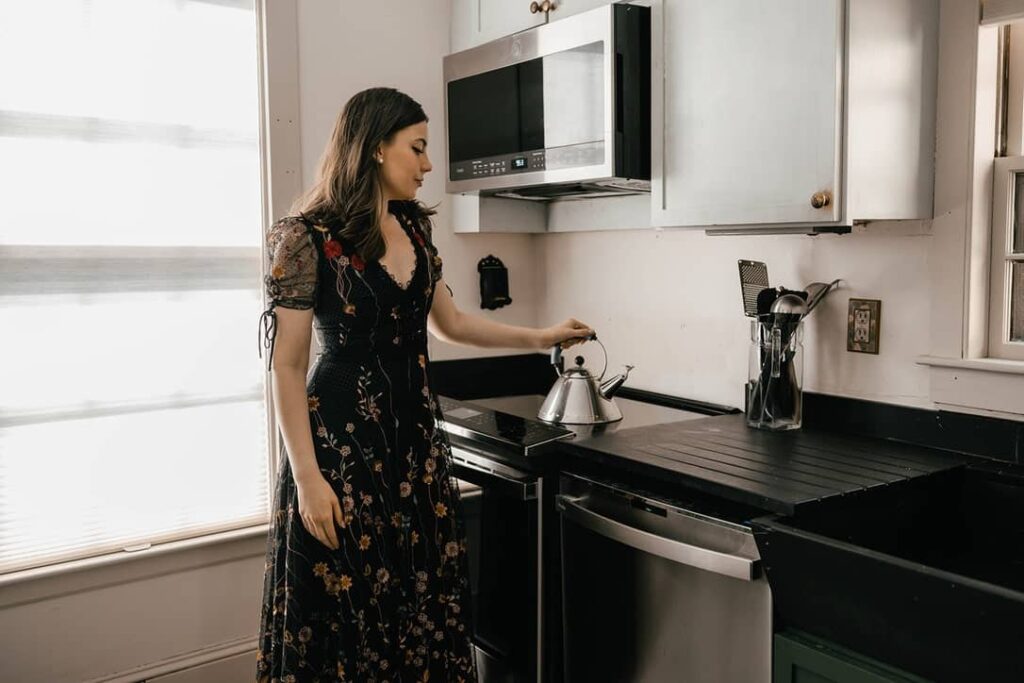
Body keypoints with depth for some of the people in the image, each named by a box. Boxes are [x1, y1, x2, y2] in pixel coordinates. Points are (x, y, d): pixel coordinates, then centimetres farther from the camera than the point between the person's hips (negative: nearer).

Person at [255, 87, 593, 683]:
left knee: (423, 598, 10)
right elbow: (288, 366, -11)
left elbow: (451, 323, 20)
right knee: (348, 607, 4)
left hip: (417, 435, 6)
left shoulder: (414, 227, 8)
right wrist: (307, 477, -15)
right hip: (343, 442, -6)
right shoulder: (308, 238, -12)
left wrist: (541, 337, 23)